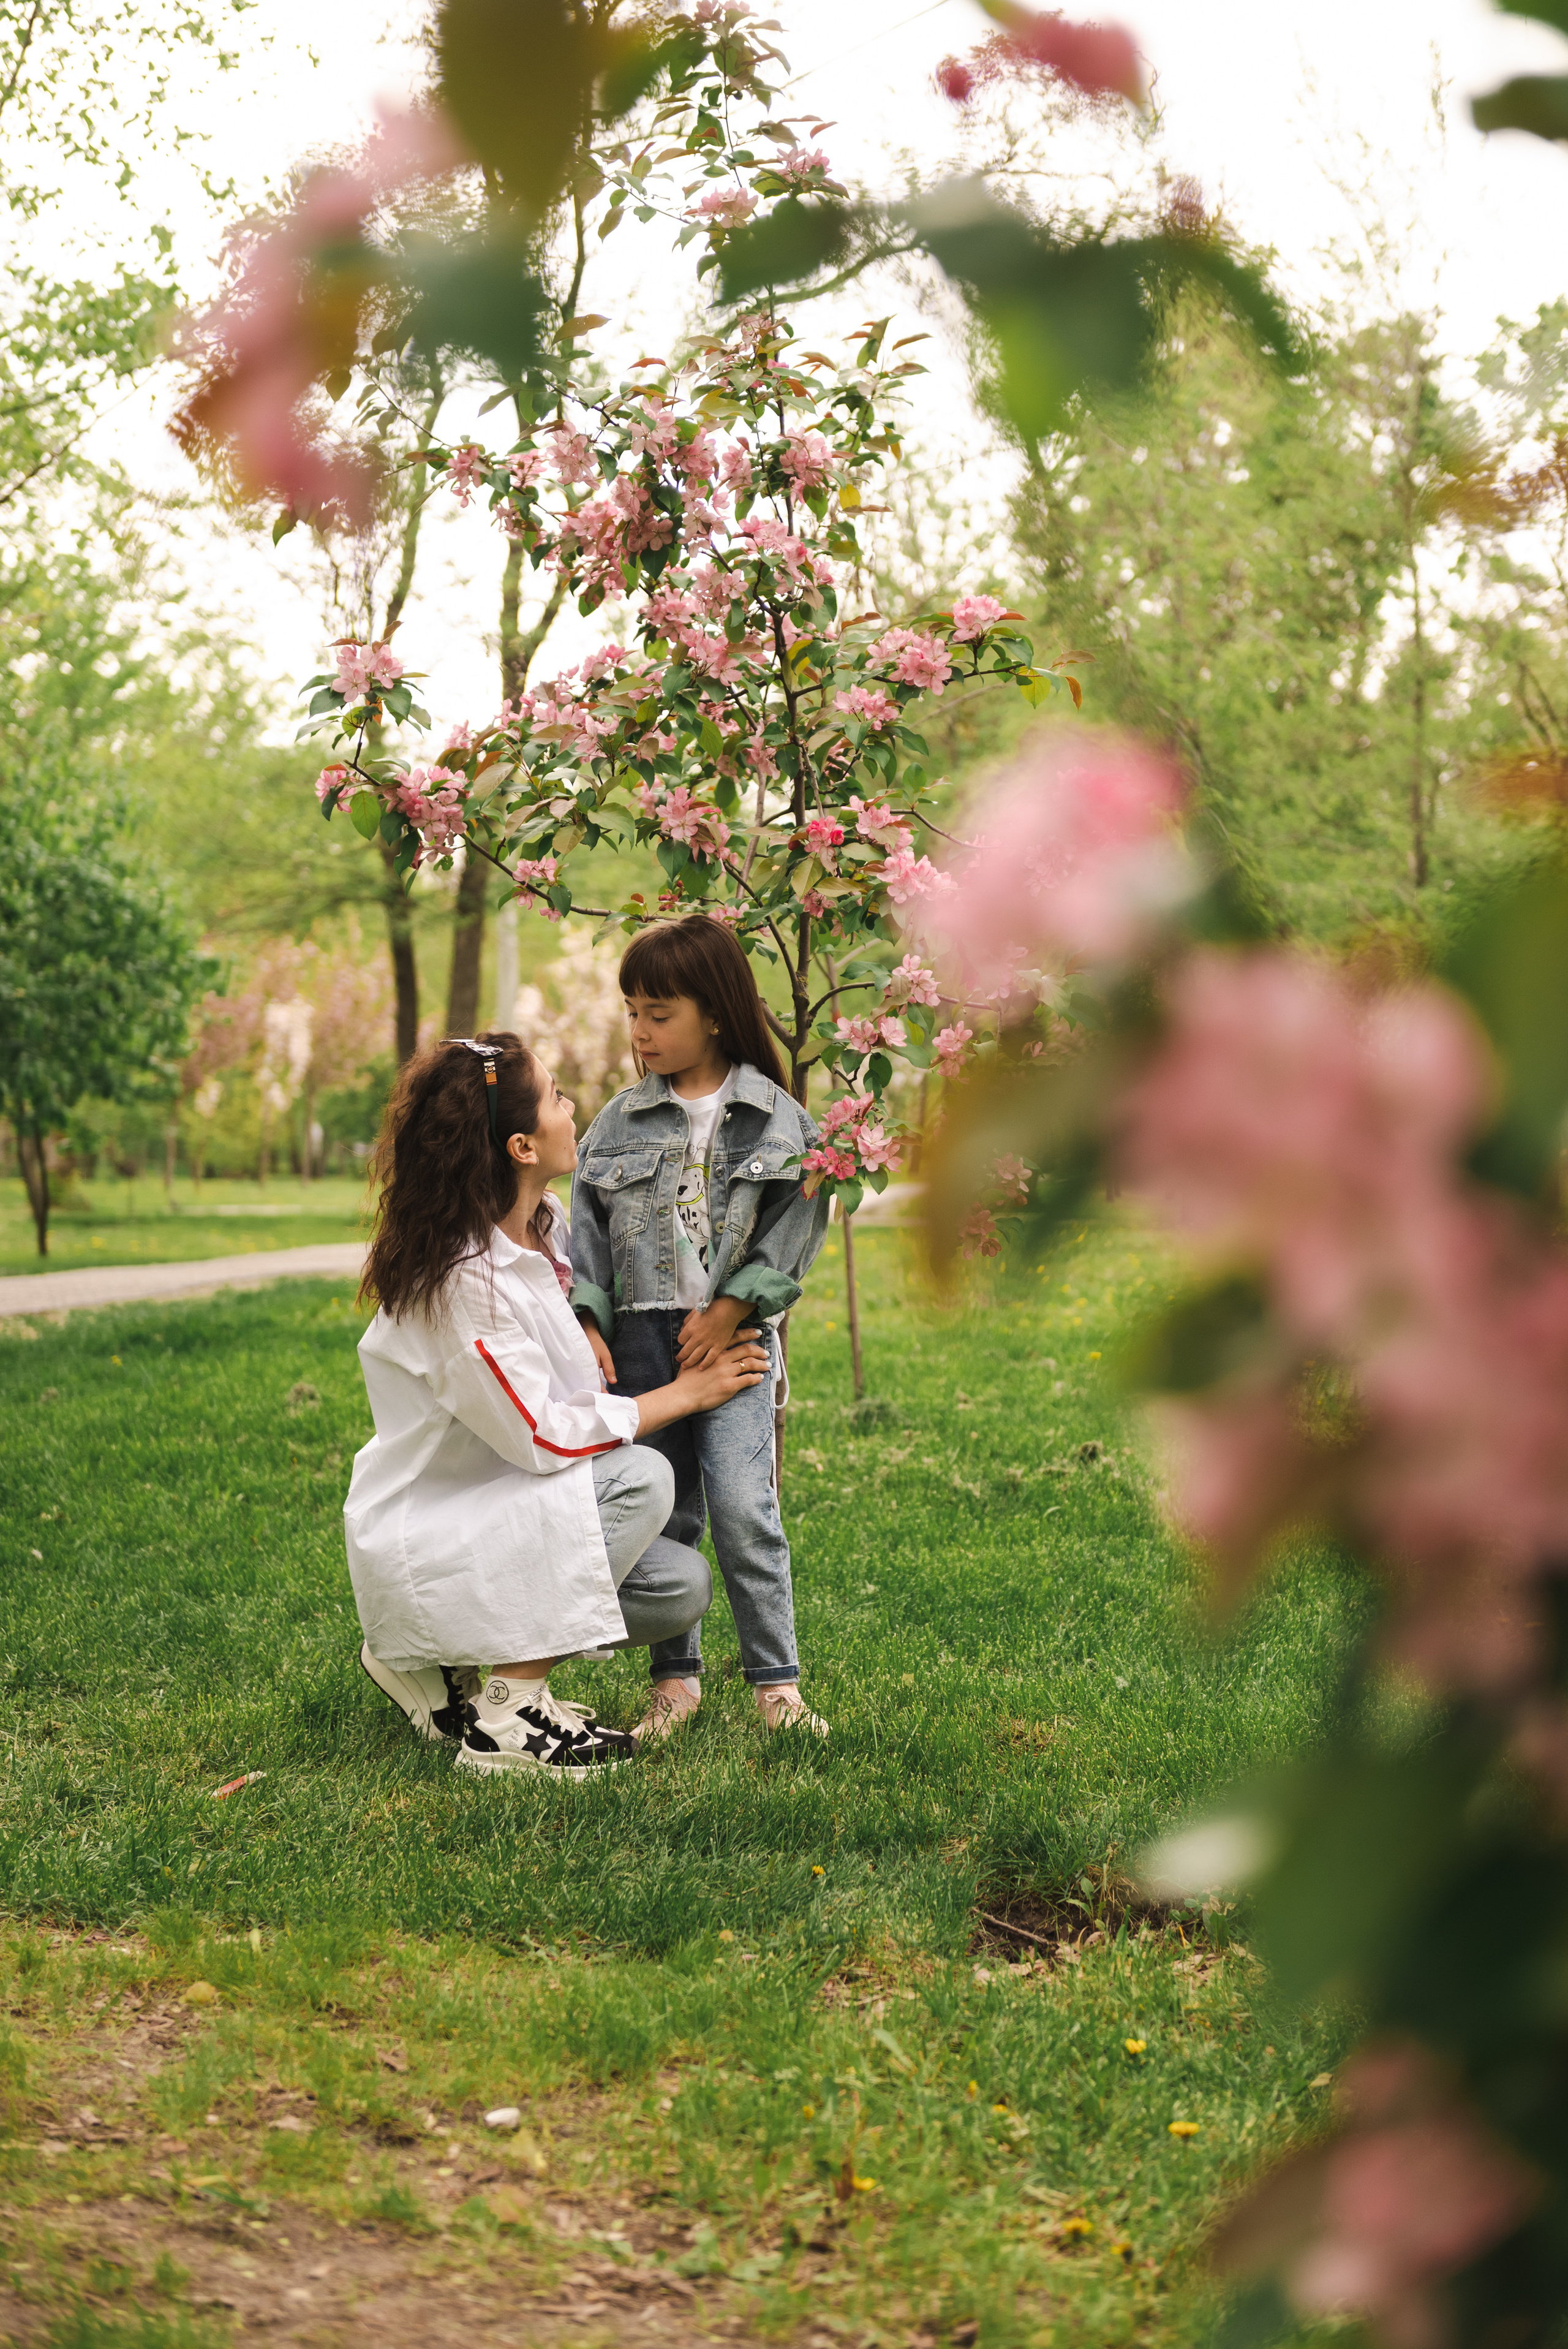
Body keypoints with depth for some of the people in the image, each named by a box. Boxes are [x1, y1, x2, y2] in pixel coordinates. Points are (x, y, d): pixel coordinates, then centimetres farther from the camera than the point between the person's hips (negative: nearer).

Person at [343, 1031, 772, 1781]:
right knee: (640, 1478, -25)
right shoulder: (461, 1277, -26)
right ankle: (506, 1716, -19)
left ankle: (442, 1666, 8)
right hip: (418, 1544, -9)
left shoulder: (544, 1227, 3)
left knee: (681, 1587, -6)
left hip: (497, 1510, 9)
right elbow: (540, 1438, -22)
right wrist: (683, 1394, -13)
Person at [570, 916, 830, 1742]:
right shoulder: (619, 1122, 8)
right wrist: (586, 1325, -4)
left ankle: (776, 1681, 1)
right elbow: (587, 1229, 8)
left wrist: (729, 1311, -11)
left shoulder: (775, 1118, 1)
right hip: (638, 1337, 3)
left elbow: (794, 1226, -3)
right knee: (660, 1511, 5)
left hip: (734, 1335, -3)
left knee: (745, 1510, -9)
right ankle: (675, 1678, 16)